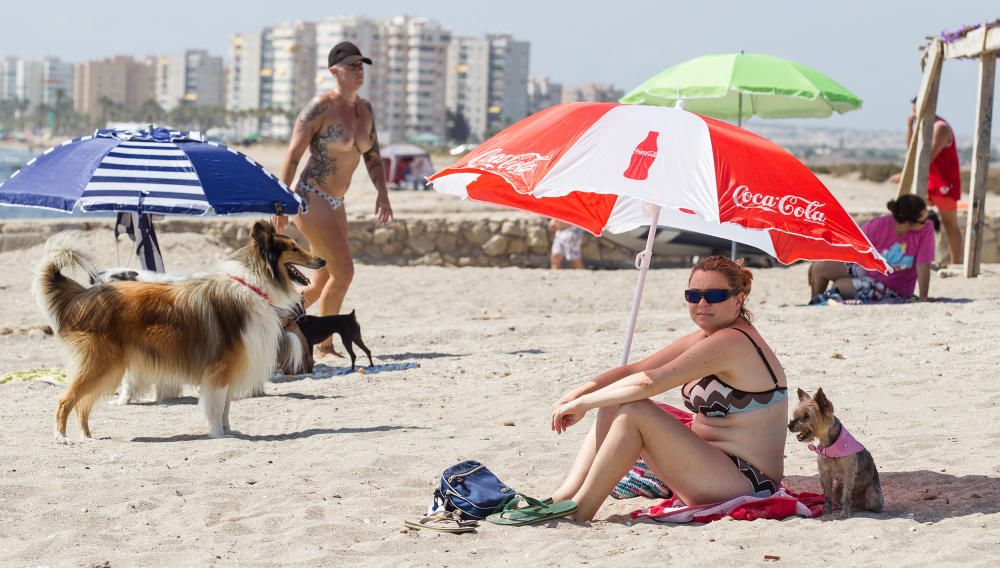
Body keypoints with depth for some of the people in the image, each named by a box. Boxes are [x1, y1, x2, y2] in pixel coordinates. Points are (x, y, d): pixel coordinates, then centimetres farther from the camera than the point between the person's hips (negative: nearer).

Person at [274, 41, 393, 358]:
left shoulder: (365, 109, 10)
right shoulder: (320, 107, -13)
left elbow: (372, 156, 16)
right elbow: (293, 154, -14)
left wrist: (382, 193, 1)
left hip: (335, 202, 9)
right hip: (310, 198, -9)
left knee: (324, 283, 11)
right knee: (344, 271, -13)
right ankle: (325, 344, -1)